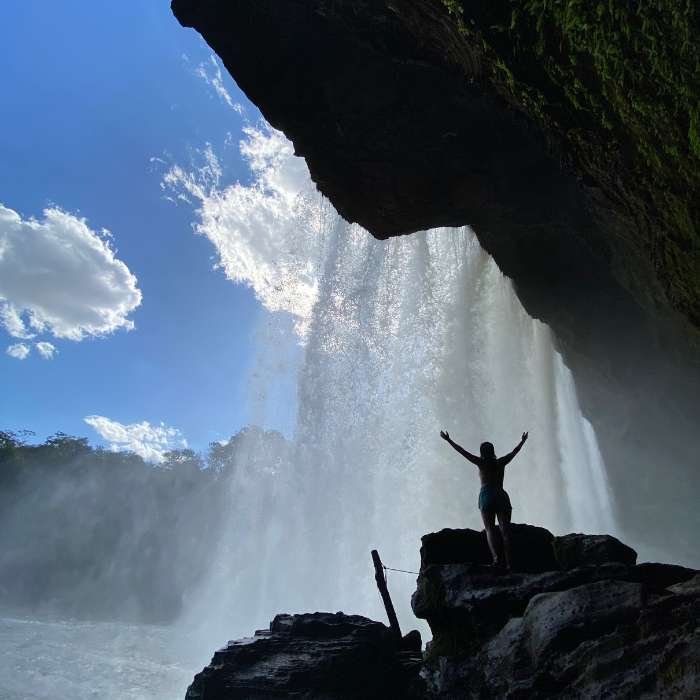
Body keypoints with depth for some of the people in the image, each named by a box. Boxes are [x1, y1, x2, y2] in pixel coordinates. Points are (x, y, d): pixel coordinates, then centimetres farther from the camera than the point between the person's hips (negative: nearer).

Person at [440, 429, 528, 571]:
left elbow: (462, 451, 7)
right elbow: (514, 451, 31)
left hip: (486, 496, -2)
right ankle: (508, 563, -12)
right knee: (505, 530, -3)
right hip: (501, 495, 3)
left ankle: (495, 556, -27)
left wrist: (448, 440, 13)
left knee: (489, 529, -6)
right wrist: (523, 441, 47)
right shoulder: (501, 462, 15)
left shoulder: (481, 463, 7)